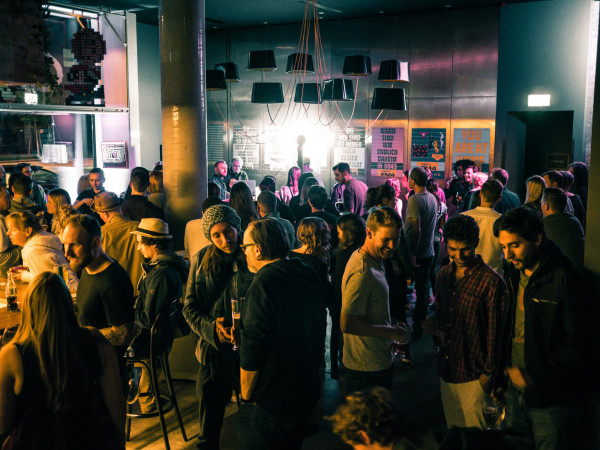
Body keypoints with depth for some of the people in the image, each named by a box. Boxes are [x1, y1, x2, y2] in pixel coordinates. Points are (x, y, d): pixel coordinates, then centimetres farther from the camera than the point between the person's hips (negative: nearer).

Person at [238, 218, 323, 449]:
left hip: (269, 403, -8)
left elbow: (253, 348, -23)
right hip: (306, 393, 8)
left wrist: (246, 395, -10)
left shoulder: (264, 283, -23)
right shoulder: (309, 277, 3)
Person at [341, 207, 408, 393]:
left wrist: (391, 326, 12)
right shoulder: (362, 273, -27)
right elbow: (347, 324, -29)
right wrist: (391, 332, -20)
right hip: (368, 368, -10)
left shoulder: (374, 261, 7)